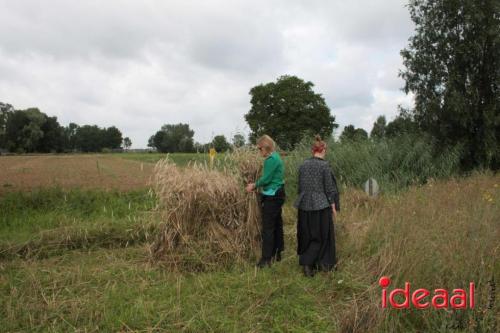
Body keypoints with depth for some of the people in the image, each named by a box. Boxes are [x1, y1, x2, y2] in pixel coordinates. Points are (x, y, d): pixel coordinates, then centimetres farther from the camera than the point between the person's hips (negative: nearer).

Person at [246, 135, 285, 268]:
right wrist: (256, 184, 9)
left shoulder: (271, 159, -18)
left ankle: (266, 259, -1)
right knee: (276, 225, 17)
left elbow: (266, 179, -18)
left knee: (268, 227, -6)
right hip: (277, 195, 10)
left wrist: (254, 186, -3)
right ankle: (277, 254, 28)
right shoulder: (276, 157, 13)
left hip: (271, 197, -10)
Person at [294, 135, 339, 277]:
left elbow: (300, 187, 9)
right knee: (322, 235, 10)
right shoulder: (324, 165, -12)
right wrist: (333, 207, -2)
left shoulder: (303, 165, 3)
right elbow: (329, 188, -10)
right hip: (321, 205, -5)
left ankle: (307, 262, 19)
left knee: (307, 235, 14)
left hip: (305, 205, 5)